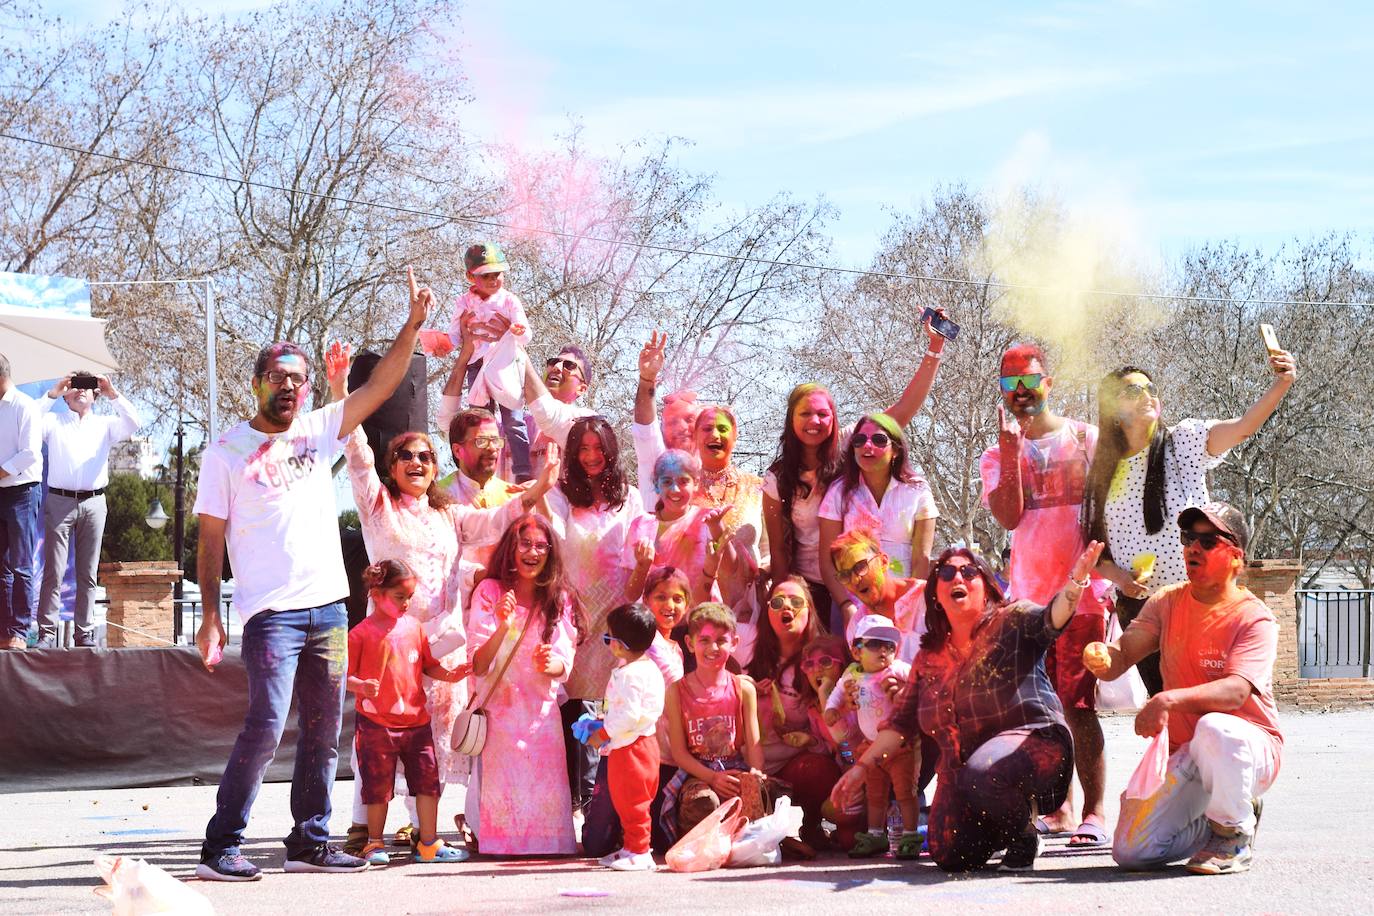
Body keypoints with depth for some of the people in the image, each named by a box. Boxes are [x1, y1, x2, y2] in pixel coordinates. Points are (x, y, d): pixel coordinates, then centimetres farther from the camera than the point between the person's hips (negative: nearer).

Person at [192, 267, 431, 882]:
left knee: (323, 732, 8)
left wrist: (413, 325, -2)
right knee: (266, 725, -15)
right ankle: (220, 847, -8)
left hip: (328, 607, 5)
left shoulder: (319, 431, 12)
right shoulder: (226, 451, 1)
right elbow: (210, 538, 0)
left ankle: (310, 842, 16)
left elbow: (380, 386, 8)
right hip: (271, 612, -5)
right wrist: (209, 616, -7)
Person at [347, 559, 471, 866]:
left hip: (416, 720, 5)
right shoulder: (361, 633, -7)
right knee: (378, 787, 4)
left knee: (427, 780, 5)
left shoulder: (413, 626, 8)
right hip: (376, 723, -5)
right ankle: (375, 844, 19)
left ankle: (429, 844, 14)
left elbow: (427, 665, 17)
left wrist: (448, 674, -1)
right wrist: (361, 686, -27)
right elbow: (345, 676, -7)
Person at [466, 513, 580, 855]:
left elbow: (565, 664, 4)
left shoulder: (560, 599, 7)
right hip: (500, 709, -2)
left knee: (546, 795, -7)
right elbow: (478, 666, -6)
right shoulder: (489, 592, -1)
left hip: (542, 709, 2)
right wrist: (503, 627, -22)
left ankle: (547, 844, 9)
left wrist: (551, 665, -20)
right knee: (504, 790, -9)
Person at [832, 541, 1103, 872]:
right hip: (962, 764, 5)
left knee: (980, 775, -38)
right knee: (950, 856, -15)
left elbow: (1051, 619, -22)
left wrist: (1075, 583, -42)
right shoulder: (930, 656, 13)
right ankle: (1002, 831, 20)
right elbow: (902, 721, 17)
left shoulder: (1012, 621, -1)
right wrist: (862, 766, 9)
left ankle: (1024, 838, -5)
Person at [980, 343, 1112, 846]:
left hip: (1081, 593, -4)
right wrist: (1010, 450, -10)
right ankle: (1059, 809, 16)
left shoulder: (1086, 439, 5)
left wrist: (1108, 573, -2)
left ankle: (1095, 814, -11)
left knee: (1077, 703, -12)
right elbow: (1009, 517, -7)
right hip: (1026, 596, 4)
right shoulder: (997, 456, 11)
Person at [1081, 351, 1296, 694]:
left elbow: (1242, 427, -18)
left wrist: (1282, 383, -34)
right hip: (1138, 608, 3)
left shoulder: (1183, 441, -2)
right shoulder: (1101, 474, 7)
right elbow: (1093, 544, 11)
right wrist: (1118, 576, -10)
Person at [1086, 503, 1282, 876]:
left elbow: (1237, 690, -29)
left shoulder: (1255, 618, -12)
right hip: (1184, 756, 5)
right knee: (1130, 851, -13)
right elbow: (1121, 656, -4)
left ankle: (1236, 833, -14)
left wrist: (1170, 699, -45)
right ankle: (1216, 825, 17)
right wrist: (1102, 659, -30)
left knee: (1213, 728, -41)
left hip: (1251, 751, -5)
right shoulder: (1168, 602, 5)